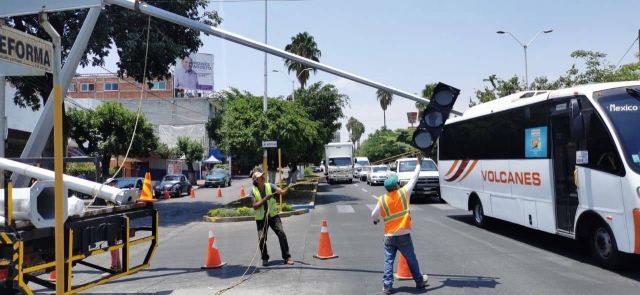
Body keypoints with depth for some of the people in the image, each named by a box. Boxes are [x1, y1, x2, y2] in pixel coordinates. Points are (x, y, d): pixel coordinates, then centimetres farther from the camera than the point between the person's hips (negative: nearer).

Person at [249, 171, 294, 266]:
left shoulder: (270, 186, -5)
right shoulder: (253, 191, -7)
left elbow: (282, 192, -16)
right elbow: (255, 206, -14)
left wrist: (288, 187, -36)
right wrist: (265, 199, -24)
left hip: (273, 216, 1)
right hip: (261, 218, -1)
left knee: (281, 234, -9)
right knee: (261, 238, -6)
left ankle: (287, 257, 0)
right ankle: (265, 259, 16)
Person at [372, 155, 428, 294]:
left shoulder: (382, 200, -4)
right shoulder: (404, 193, -6)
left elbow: (374, 214, 6)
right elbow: (414, 178, 5)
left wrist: (376, 220, 30)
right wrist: (419, 164, 19)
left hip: (389, 236, 1)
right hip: (404, 235, 0)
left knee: (388, 261, 6)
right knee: (411, 260, 14)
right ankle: (420, 281, 30)